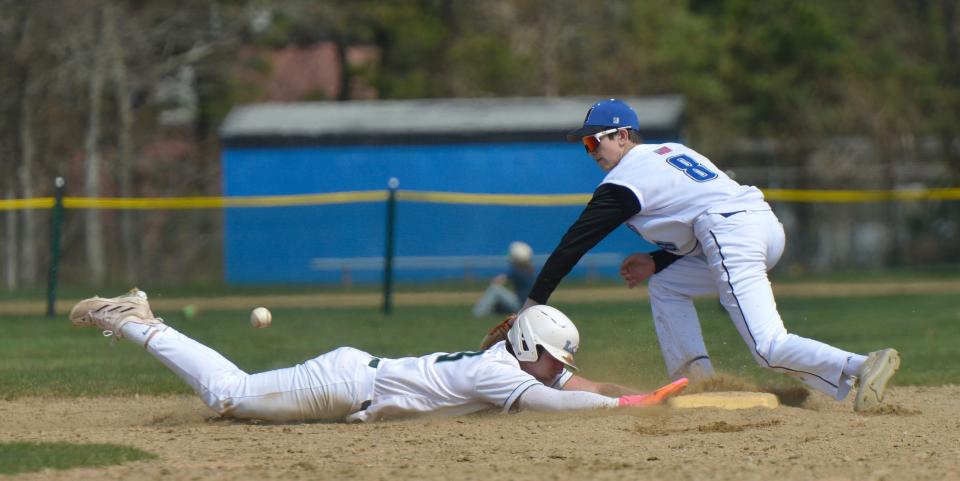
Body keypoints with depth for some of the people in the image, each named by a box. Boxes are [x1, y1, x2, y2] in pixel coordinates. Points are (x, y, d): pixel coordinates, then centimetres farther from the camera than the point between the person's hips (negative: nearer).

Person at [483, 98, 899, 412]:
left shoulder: (623, 181, 4)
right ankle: (695, 379, 13)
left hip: (733, 235, -9)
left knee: (769, 347, -18)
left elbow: (575, 244, 6)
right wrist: (657, 261, 28)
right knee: (665, 284, 25)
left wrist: (533, 304, 11)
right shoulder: (673, 151, 28)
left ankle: (860, 369, -38)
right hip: (765, 224, 9)